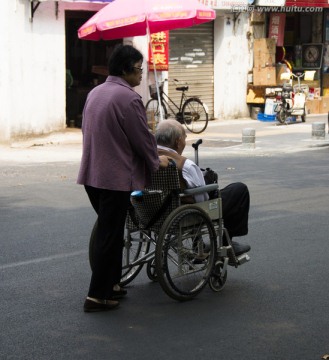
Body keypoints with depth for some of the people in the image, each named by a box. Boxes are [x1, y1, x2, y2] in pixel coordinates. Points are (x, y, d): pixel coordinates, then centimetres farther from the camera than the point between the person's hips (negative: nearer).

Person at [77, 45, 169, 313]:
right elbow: (143, 138, -12)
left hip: (91, 174, 9)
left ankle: (111, 284, 26)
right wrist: (157, 161, 8)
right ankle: (97, 296, 2)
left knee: (108, 231, 19)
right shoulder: (128, 97, -17)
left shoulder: (95, 93, 11)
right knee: (110, 237, -2)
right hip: (116, 177, -9)